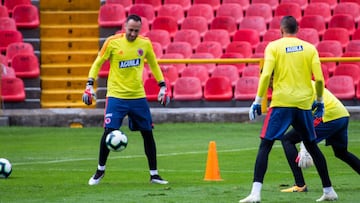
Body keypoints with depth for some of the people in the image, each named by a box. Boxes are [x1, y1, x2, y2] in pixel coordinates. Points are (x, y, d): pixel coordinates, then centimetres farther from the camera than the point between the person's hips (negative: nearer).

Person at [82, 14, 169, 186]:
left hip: (138, 96, 3)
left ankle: (154, 174, 13)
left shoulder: (145, 43, 1)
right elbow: (97, 63, 1)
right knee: (109, 132, -10)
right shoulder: (112, 42, -7)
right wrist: (89, 85, -8)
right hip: (116, 96, -3)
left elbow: (154, 65, 16)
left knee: (148, 133, 3)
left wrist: (162, 86, 10)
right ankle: (100, 171, 10)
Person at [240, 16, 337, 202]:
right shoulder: (309, 48, 7)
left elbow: (266, 75, -10)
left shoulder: (273, 47, 1)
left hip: (281, 103, -3)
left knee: (265, 146, -3)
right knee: (312, 147, 19)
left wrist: (258, 101, -4)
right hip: (304, 104, 3)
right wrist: (319, 101, 16)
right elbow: (319, 78, 1)